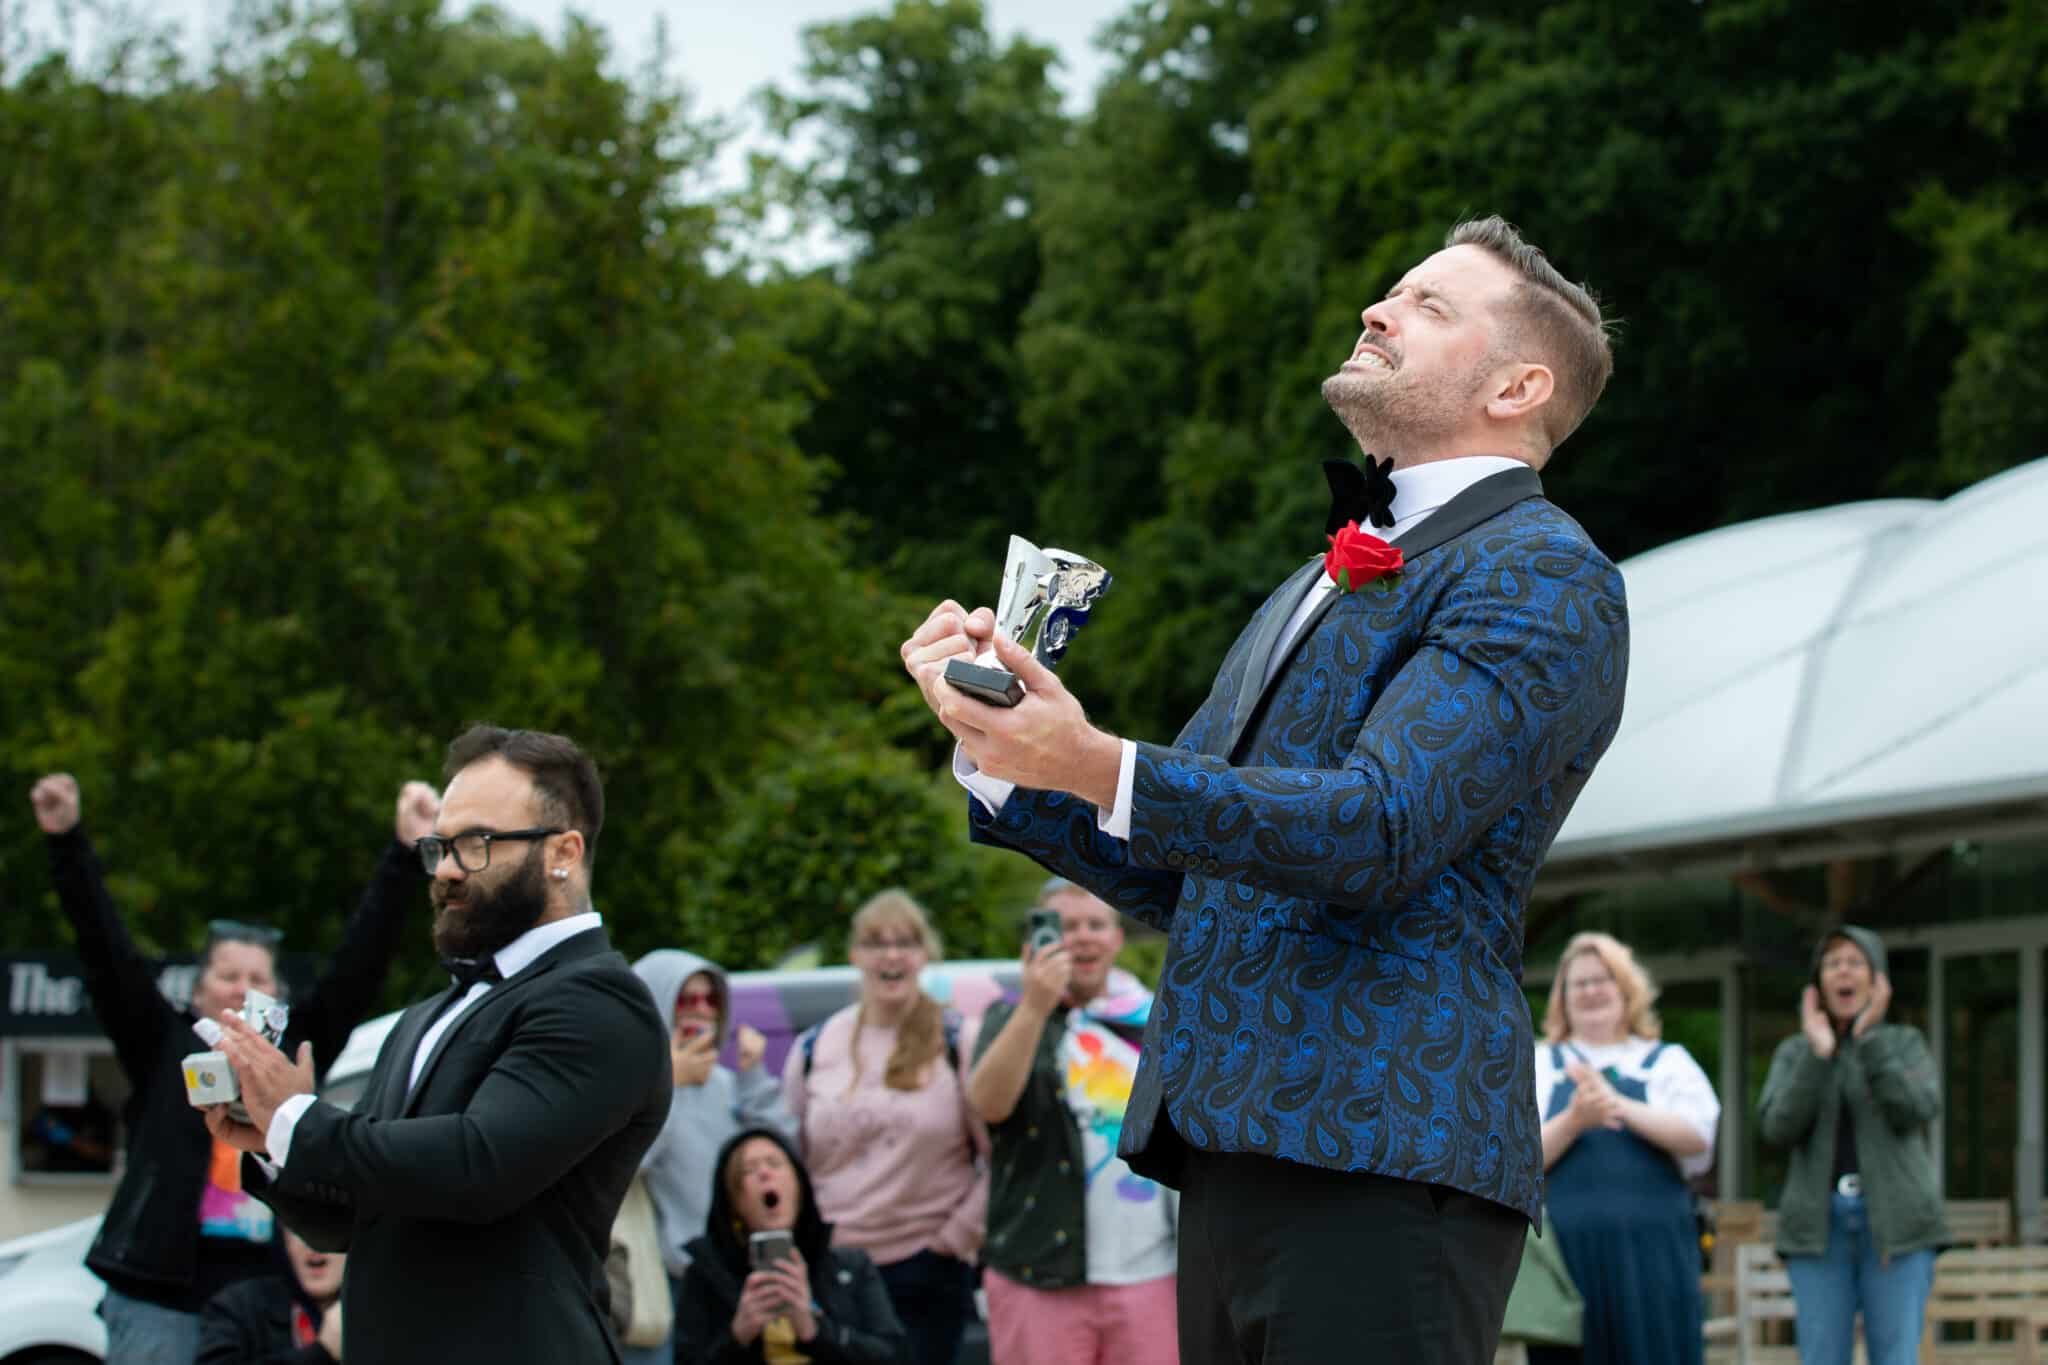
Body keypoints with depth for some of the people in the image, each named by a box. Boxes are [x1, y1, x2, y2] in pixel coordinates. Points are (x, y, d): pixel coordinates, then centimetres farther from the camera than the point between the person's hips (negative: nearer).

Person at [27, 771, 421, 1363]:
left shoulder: (296, 1049, 13)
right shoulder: (164, 1047, 8)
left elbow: (358, 967, 7)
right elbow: (109, 956, 1)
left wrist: (404, 858, -1)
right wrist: (67, 843, -10)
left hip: (265, 1289, 2)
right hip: (161, 1292, -2)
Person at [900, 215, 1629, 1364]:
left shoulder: (1546, 576, -3)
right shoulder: (1317, 588, 27)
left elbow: (1382, 826, -17)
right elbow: (1171, 871, 25)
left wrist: (1105, 769, -28)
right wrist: (1006, 747, 8)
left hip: (1381, 1157, -9)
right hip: (1232, 1146, 9)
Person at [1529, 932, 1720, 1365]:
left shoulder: (1668, 1062, 15)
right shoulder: (1539, 1065, 16)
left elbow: (1697, 1136, -5)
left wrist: (1620, 1105, -16)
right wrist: (1574, 1121, -18)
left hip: (1651, 1257, 0)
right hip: (1566, 1255, 0)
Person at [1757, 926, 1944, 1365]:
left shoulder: (1905, 1043, 8)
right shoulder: (1794, 1053, 11)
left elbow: (1918, 1110, -11)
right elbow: (1779, 1127, -5)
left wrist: (1868, 1038, -13)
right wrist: (1819, 1053, -13)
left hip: (1894, 1219, -1)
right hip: (1820, 1225, 1)